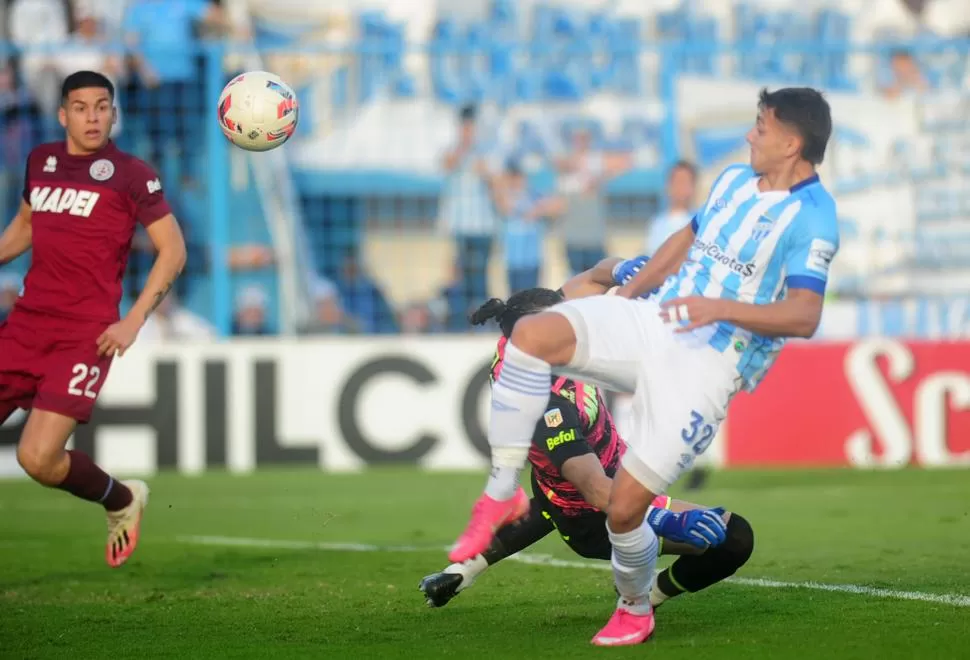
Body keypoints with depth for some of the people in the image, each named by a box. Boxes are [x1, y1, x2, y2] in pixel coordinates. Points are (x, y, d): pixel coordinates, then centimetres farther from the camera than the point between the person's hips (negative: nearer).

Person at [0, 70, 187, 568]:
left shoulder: (131, 175, -4)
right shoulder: (41, 162, 11)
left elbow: (173, 251, -4)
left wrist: (134, 321, -12)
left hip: (86, 334, -5)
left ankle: (122, 500, 13)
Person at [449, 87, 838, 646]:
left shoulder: (812, 217, -10)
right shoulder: (734, 181, 16)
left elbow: (805, 315, -21)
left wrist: (721, 308, -32)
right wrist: (626, 295, 33)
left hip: (707, 366, -7)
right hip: (652, 323, 7)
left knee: (624, 507, -12)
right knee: (533, 334, -22)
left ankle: (636, 611, 19)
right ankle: (502, 495, -15)